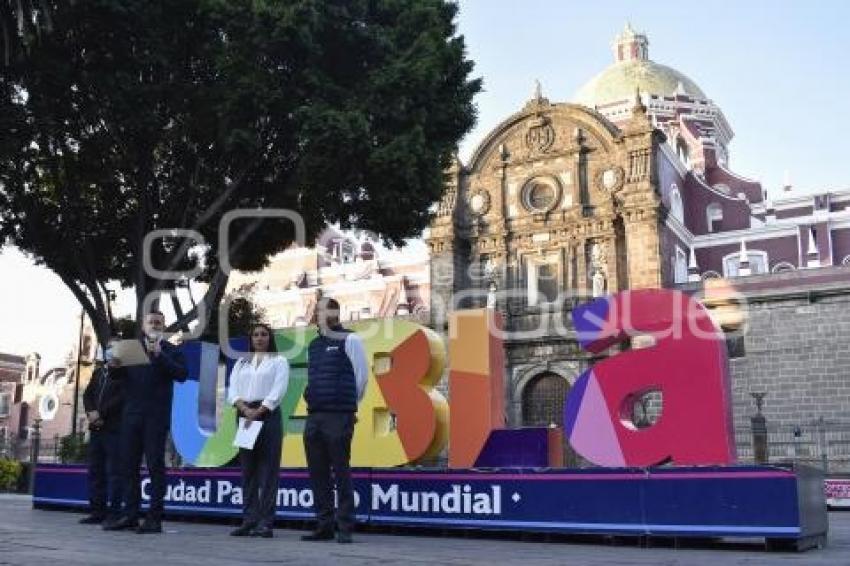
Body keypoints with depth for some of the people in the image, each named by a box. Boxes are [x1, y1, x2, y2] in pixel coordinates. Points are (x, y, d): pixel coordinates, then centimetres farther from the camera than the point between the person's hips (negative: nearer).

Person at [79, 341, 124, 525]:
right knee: (95, 470, 9)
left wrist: (101, 413, -14)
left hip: (115, 429, -8)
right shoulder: (98, 372, 19)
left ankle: (114, 511, -4)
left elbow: (121, 397, -14)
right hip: (96, 428, 8)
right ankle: (97, 510, 15)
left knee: (114, 471, -6)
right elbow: (87, 394, 16)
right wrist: (91, 412, -2)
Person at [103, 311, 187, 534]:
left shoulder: (171, 351, 5)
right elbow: (121, 376, 12)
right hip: (132, 414, 4)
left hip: (156, 415, -4)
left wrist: (159, 356, -18)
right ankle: (130, 515, 13)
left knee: (155, 465, -4)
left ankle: (155, 518, -2)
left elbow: (181, 374, -10)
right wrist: (115, 366, -10)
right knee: (129, 464, 6)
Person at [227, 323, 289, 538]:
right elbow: (232, 391, 6)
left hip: (268, 415, -4)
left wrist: (258, 412, -16)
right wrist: (245, 409, -13)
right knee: (248, 470, 4)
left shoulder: (279, 361, 7)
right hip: (244, 415, 4)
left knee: (268, 469, -6)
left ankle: (265, 522, -6)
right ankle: (249, 520, 7)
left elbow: (278, 391, -6)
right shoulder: (241, 363, 18)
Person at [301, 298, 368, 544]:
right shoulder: (314, 345, 16)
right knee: (317, 473, 8)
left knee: (341, 473, -4)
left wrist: (349, 403, 6)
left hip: (339, 417, -7)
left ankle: (345, 528, 2)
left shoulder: (349, 340, -4)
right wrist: (315, 401, 15)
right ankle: (324, 526, 16)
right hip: (313, 416, 7)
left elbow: (362, 375, -2)